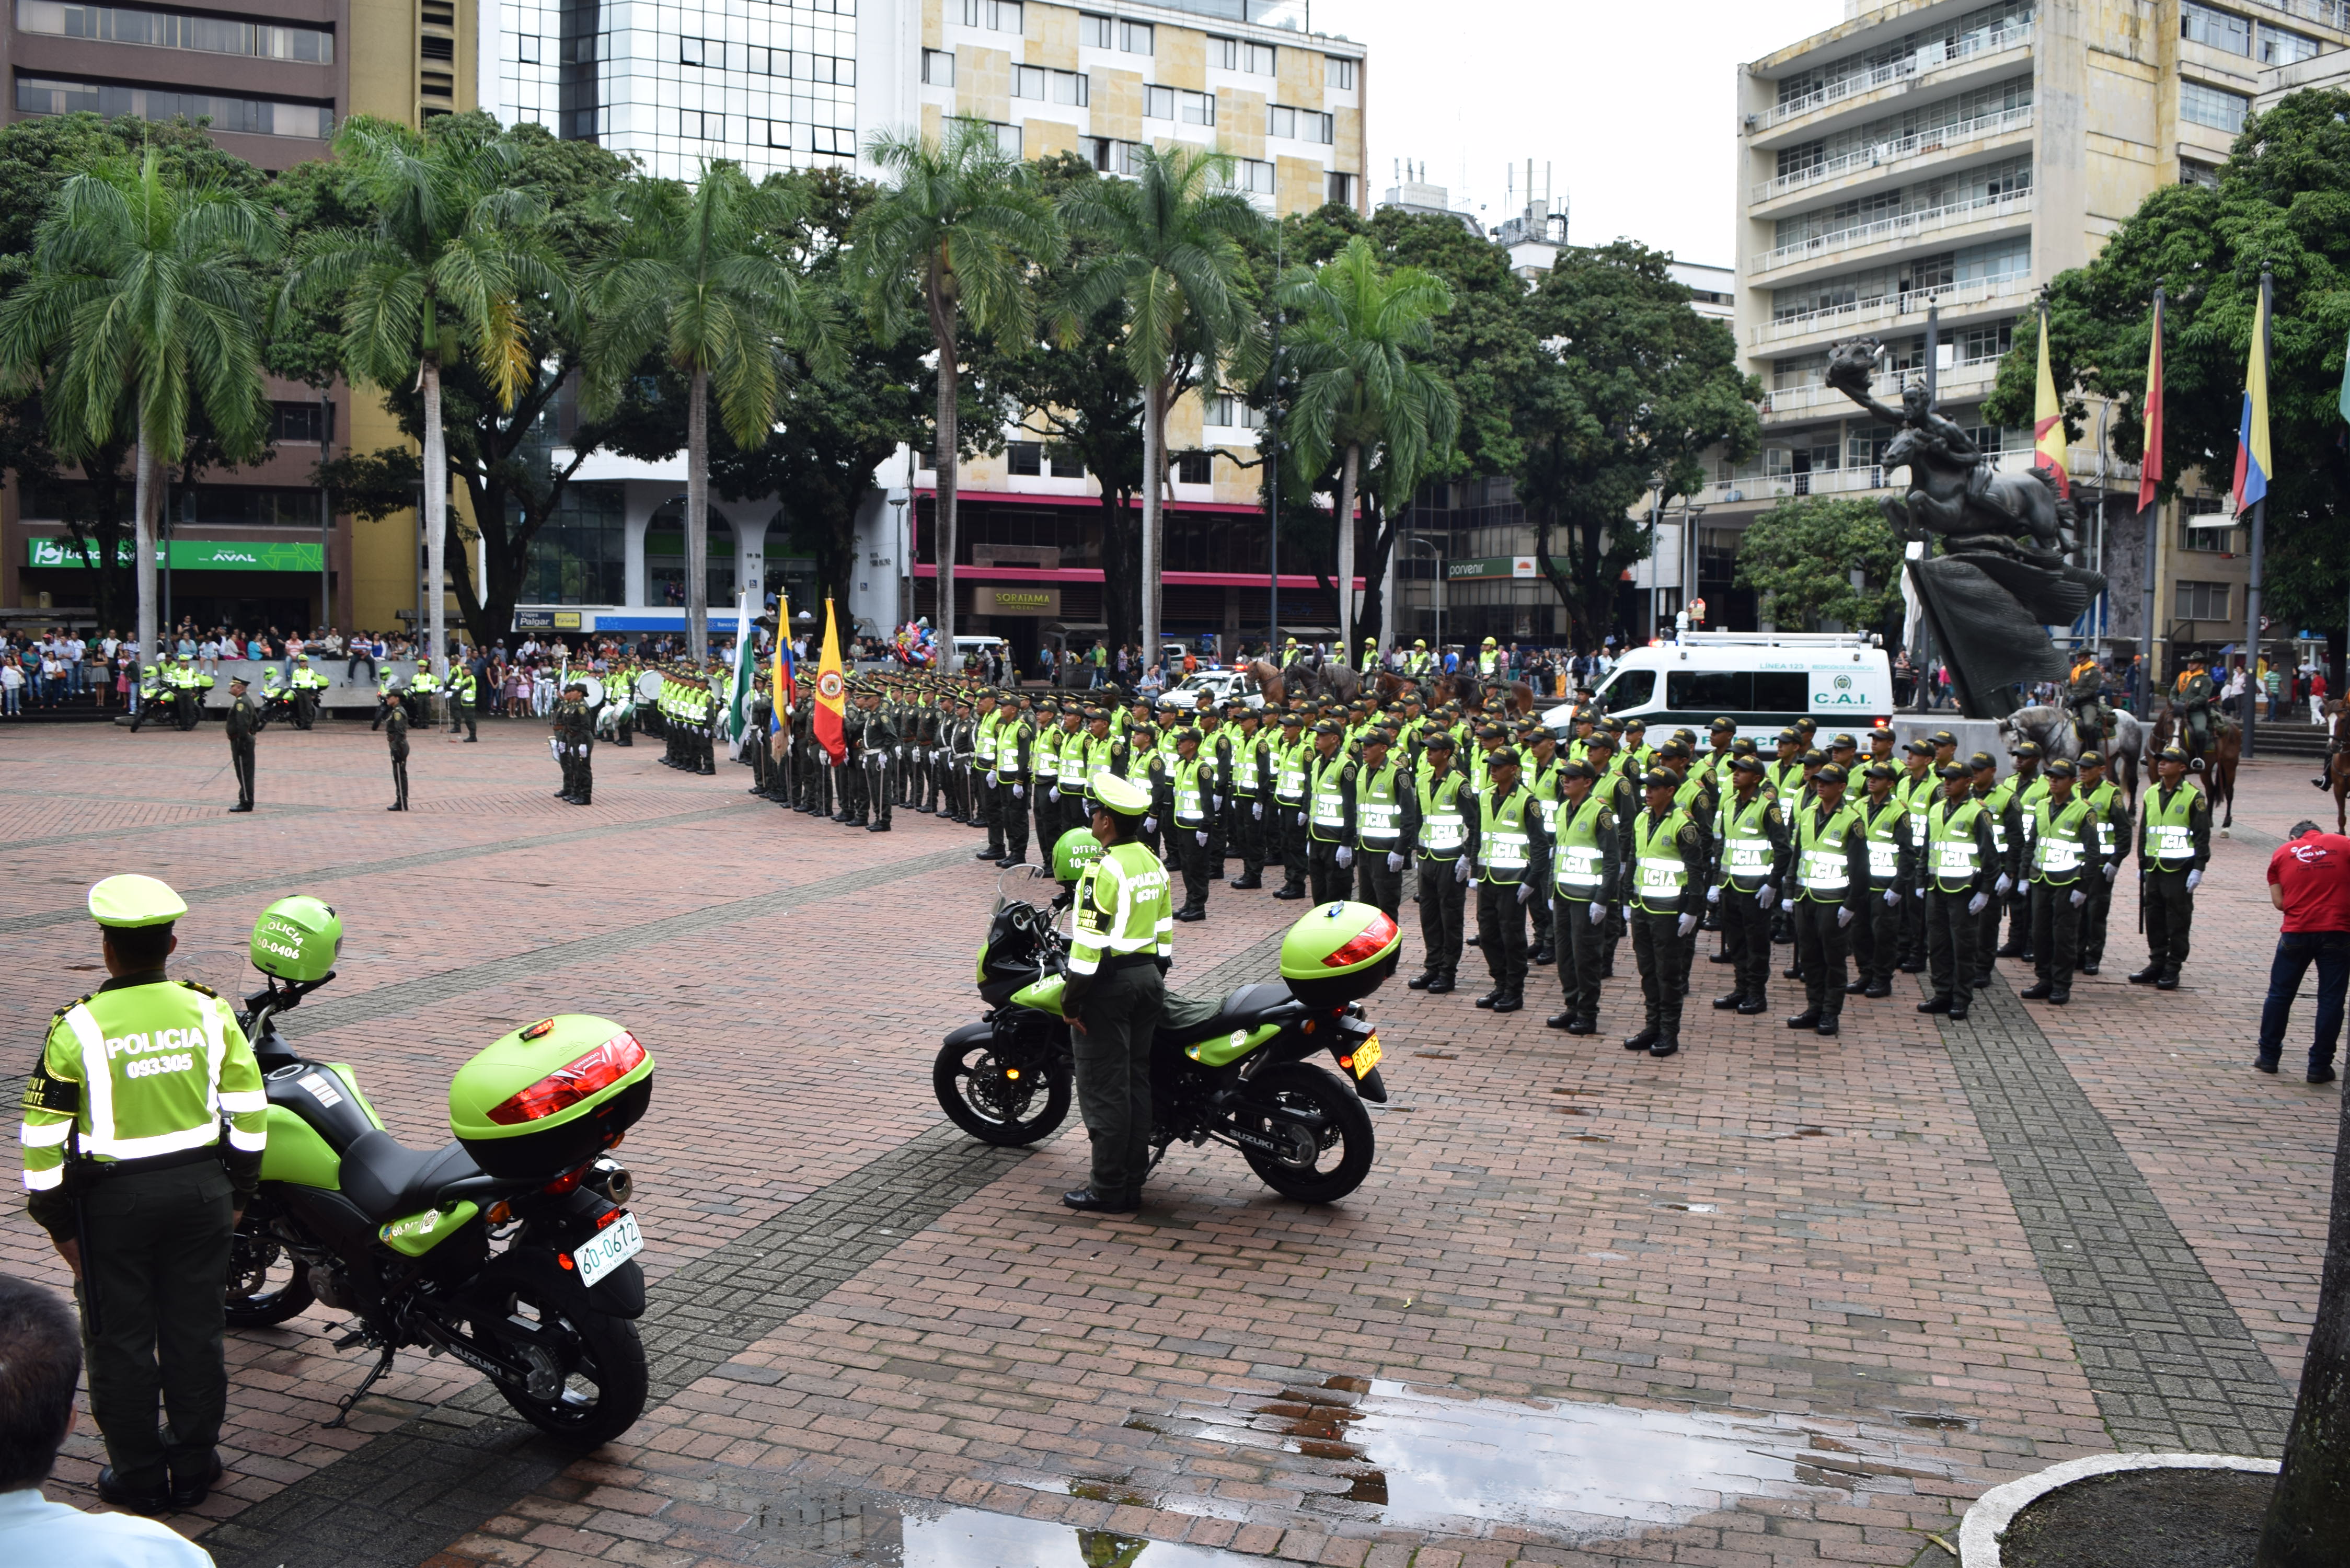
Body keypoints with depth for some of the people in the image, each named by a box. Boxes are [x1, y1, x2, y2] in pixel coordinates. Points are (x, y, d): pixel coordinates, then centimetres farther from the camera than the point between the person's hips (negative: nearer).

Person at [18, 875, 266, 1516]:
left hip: (114, 1201, -3)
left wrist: (58, 1222, 0)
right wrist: (239, 1191, 14)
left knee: (121, 1340, 11)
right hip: (202, 1191, 3)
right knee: (195, 1331, 13)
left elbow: (43, 1136, -10)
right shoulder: (210, 1012, -4)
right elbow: (249, 1110, 3)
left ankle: (139, 1476, 20)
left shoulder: (78, 1027, -14)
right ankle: (194, 1466, 23)